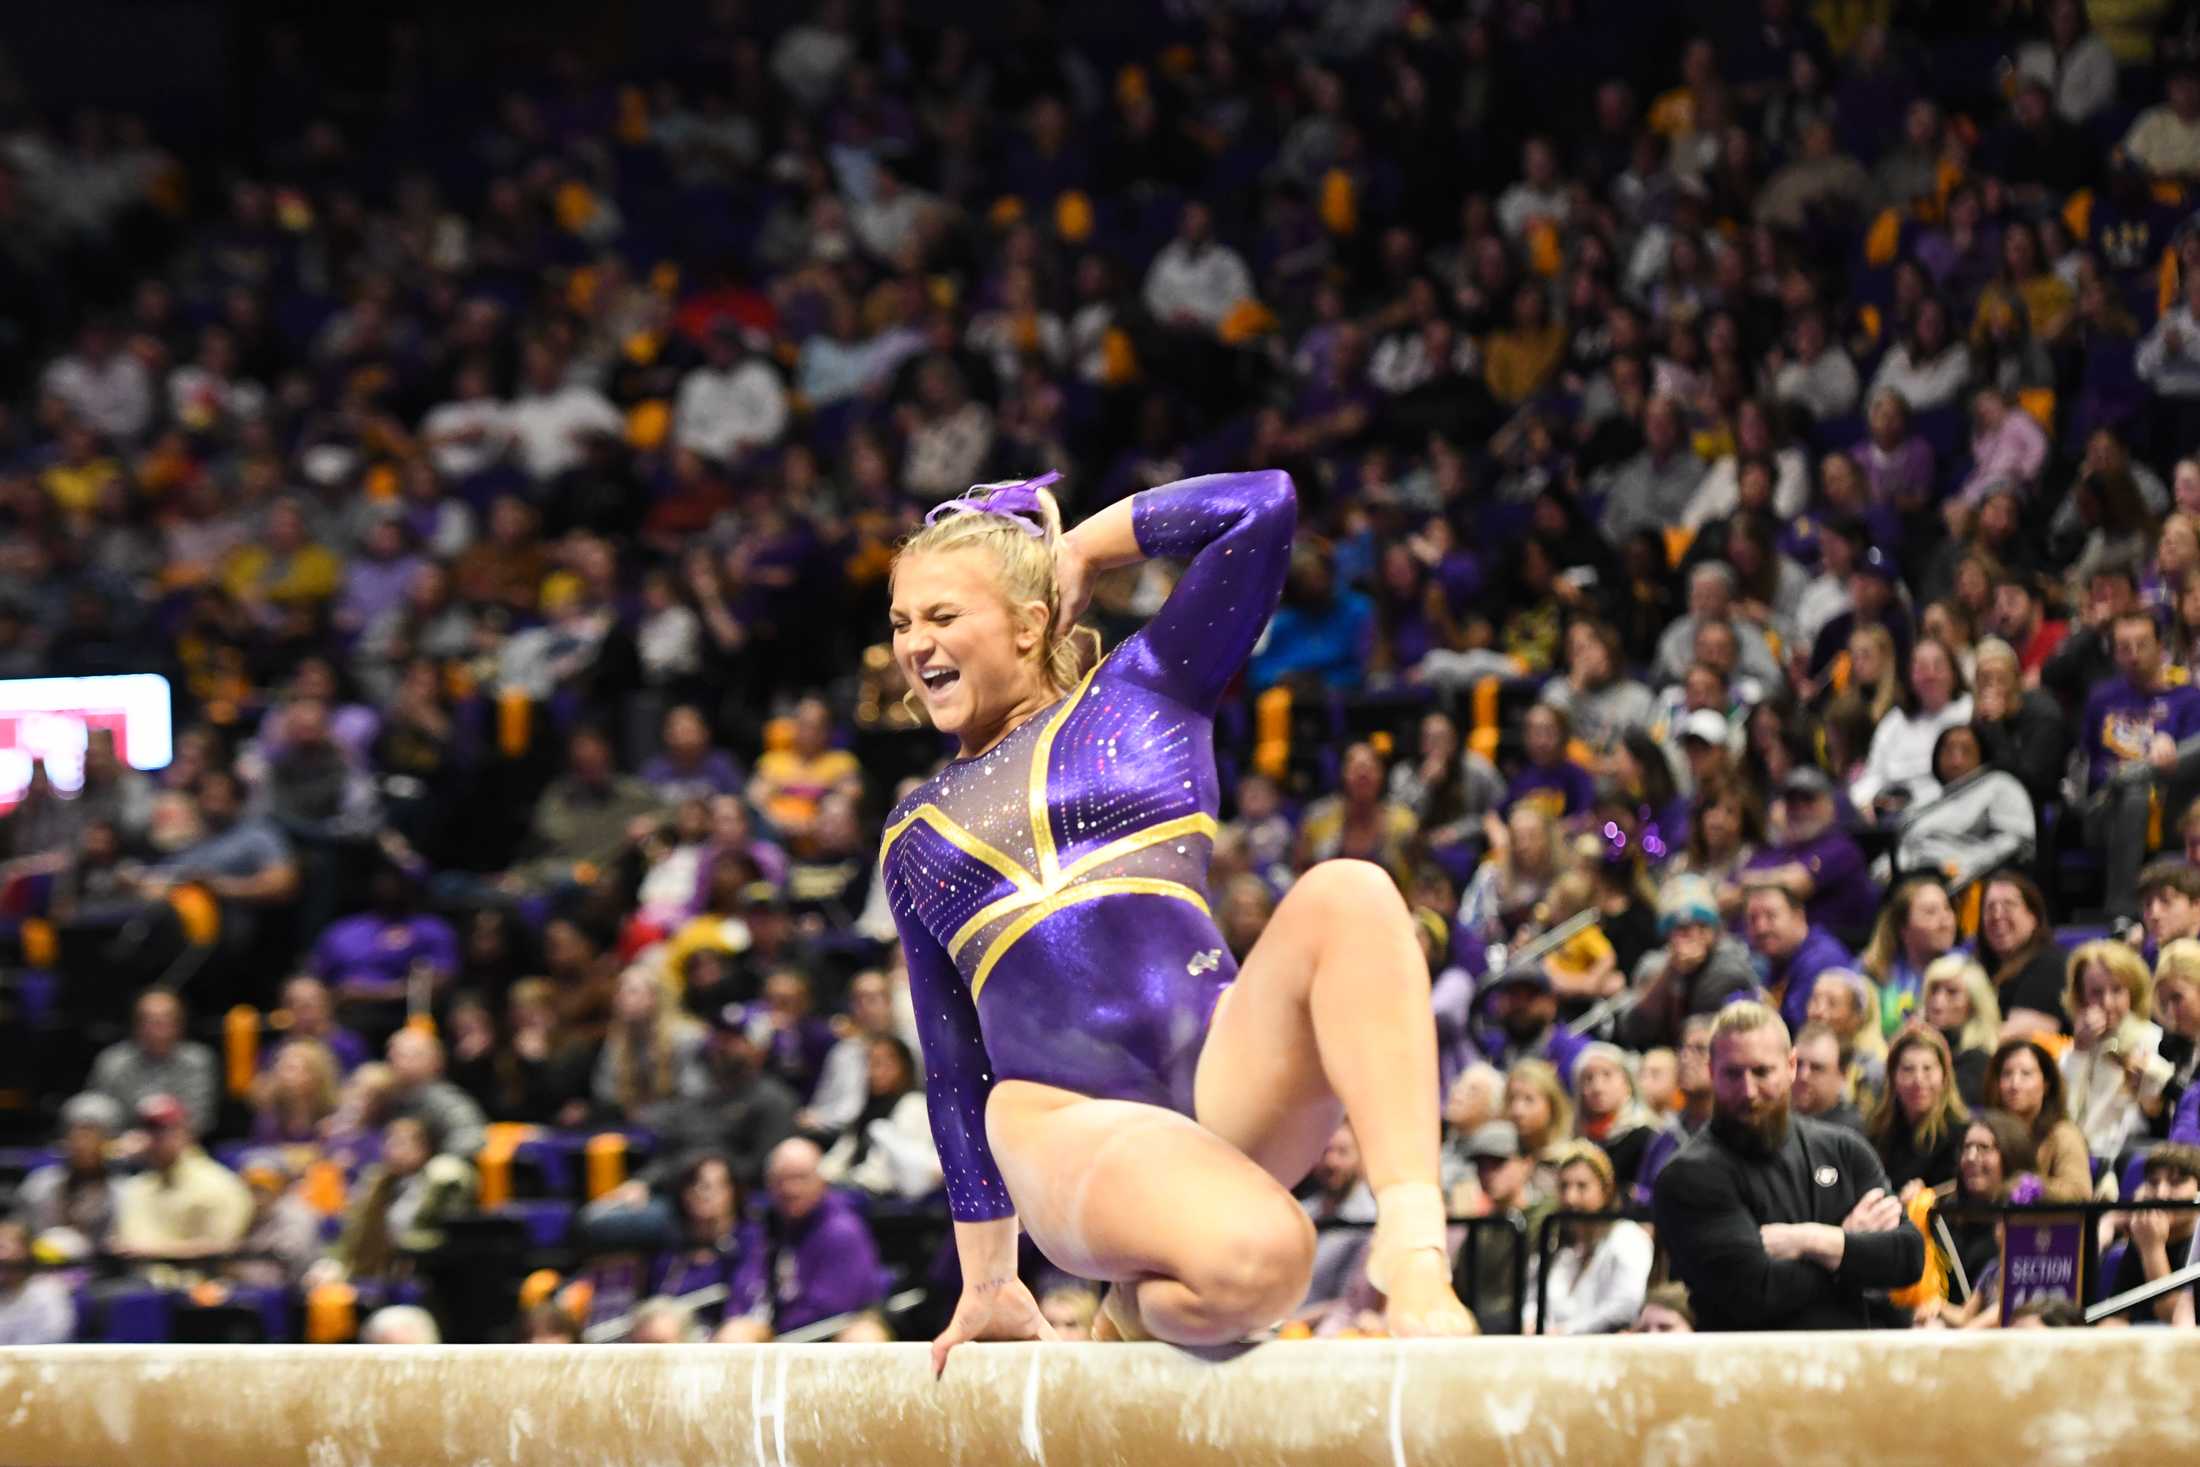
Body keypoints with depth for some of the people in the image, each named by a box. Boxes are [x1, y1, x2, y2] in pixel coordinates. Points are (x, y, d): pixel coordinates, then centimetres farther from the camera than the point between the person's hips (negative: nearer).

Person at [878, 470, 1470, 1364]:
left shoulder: (1142, 691, 18)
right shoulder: (915, 837, 23)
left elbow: (1264, 506, 7)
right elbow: (953, 1073, 25)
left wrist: (1084, 549, 19)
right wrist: (987, 1284, 23)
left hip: (1220, 1067, 0)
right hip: (1063, 1121, 0)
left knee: (1347, 895, -33)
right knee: (1254, 1261, -36)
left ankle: (1411, 1248, -37)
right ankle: (1145, 1303, -1)